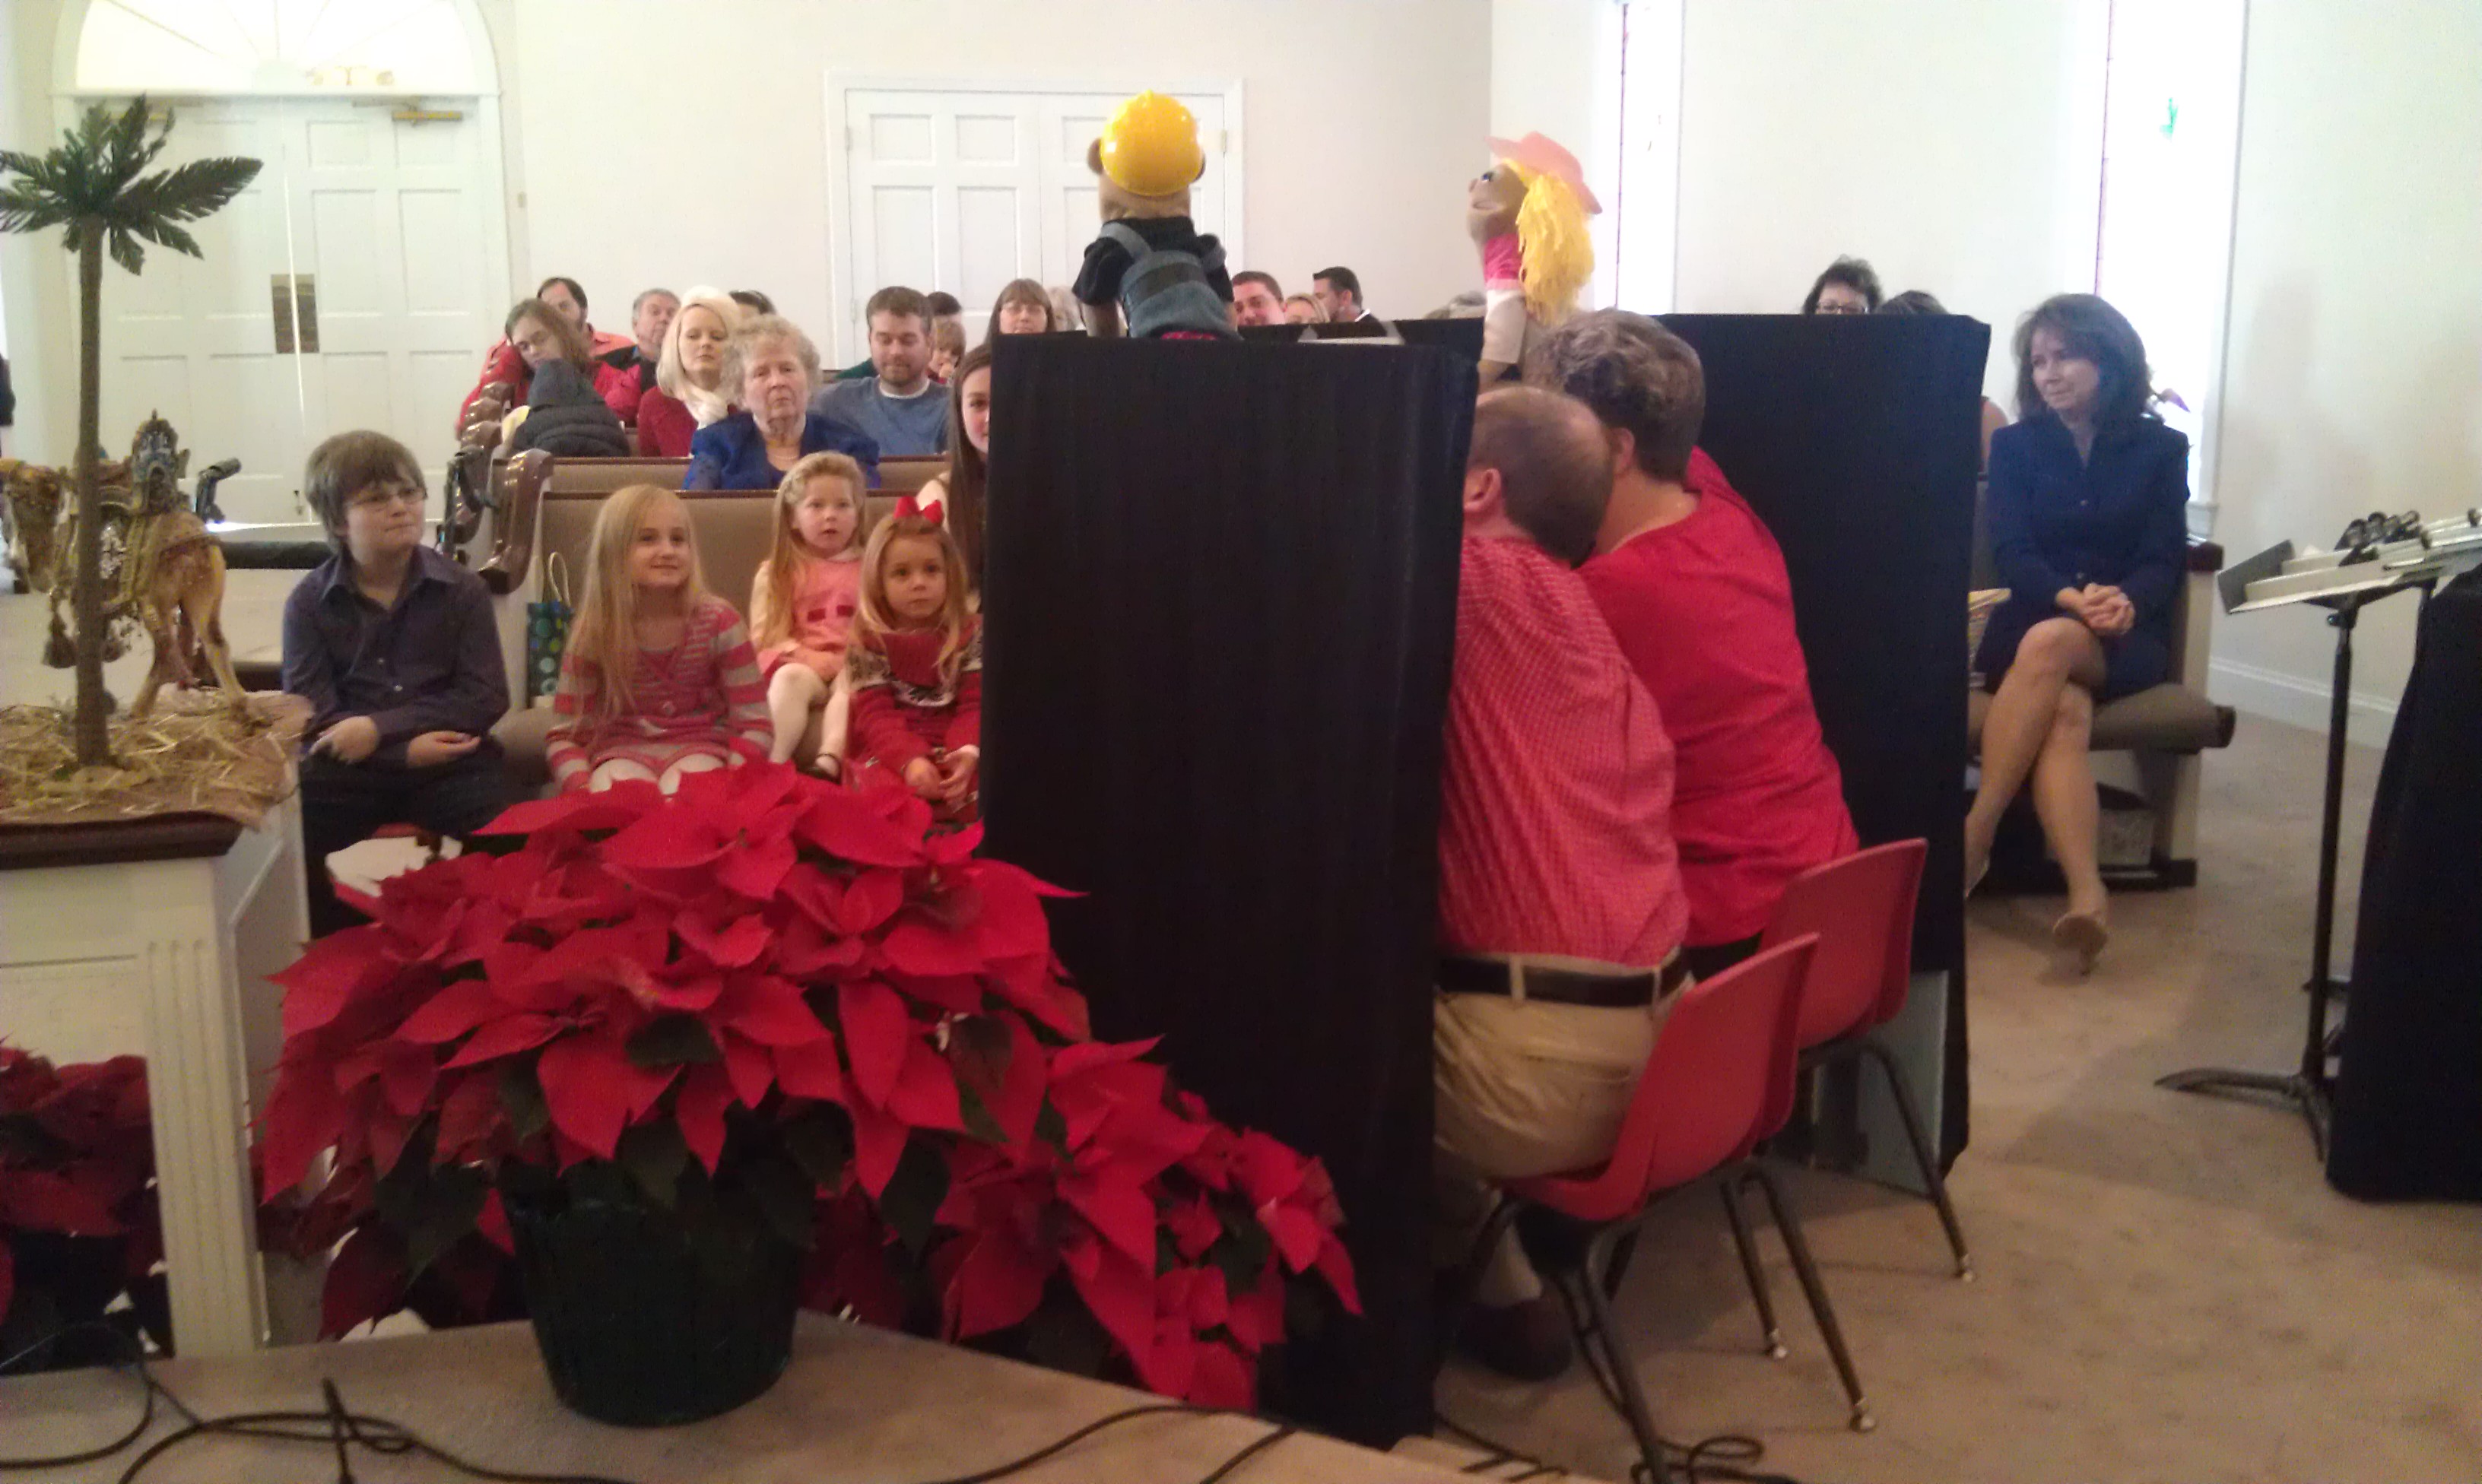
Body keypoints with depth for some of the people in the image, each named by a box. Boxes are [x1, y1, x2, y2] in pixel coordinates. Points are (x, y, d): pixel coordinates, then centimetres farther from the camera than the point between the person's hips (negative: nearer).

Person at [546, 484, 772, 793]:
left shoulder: (718, 622, -8)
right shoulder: (594, 632, -6)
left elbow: (754, 726, -7)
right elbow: (564, 735, -3)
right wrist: (584, 790, -24)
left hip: (698, 747, 0)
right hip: (623, 750, 0)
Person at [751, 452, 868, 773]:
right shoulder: (777, 573, 14)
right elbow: (764, 636, 4)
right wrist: (804, 656, -14)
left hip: (854, 667, 0)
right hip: (801, 665, 0)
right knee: (789, 677, -34)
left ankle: (829, 761, -54)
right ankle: (775, 762, -48)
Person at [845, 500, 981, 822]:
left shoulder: (970, 635, 8)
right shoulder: (869, 641, 4)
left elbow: (974, 705, 0)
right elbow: (875, 714, -6)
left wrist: (966, 753, -23)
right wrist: (910, 759, -25)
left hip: (954, 755, 1)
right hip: (888, 755, -1)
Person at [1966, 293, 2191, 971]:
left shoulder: (2160, 448, 10)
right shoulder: (2015, 444, 11)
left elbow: (2165, 559, 1)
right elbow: (2011, 552, -2)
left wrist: (2123, 603, -23)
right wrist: (2072, 597, -23)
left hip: (2125, 637, 0)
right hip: (2028, 624, 1)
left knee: (2051, 643, -37)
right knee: (2064, 712, -35)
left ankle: (1973, 837, -39)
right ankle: (2087, 897, -50)